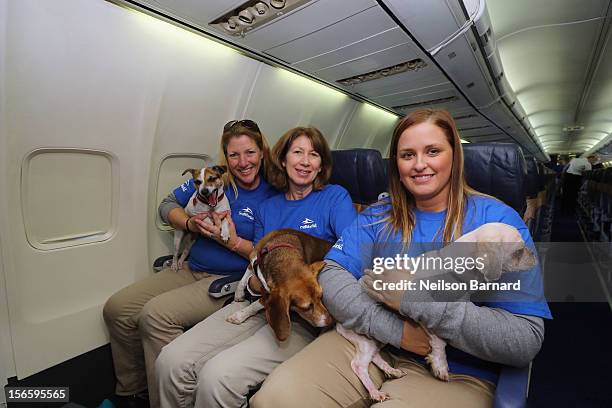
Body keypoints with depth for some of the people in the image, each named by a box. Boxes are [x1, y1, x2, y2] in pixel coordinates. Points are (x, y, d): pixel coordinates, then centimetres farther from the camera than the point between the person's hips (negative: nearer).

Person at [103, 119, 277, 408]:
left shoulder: (273, 194, -10)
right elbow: (168, 204, 10)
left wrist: (234, 242, -21)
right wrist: (191, 224, -10)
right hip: (191, 270, 7)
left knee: (155, 314, -24)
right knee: (116, 309, 2)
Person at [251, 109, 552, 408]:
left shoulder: (497, 220, -6)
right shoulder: (377, 216, 4)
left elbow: (526, 340, -14)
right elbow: (332, 275, -9)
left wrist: (417, 299, -24)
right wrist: (399, 332, -21)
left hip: (456, 373, -2)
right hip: (370, 344, 3)